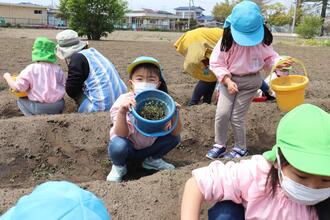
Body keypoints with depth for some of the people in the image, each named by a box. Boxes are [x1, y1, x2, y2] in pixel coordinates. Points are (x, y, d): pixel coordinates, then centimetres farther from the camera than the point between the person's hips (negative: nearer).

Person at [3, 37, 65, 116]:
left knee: (20, 100, 22)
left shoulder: (30, 69, -8)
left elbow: (17, 87, -9)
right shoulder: (57, 68, 3)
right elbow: (63, 85, 5)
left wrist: (7, 77, 9)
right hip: (59, 106, 4)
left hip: (40, 108, -3)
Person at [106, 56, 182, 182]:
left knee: (174, 137, -14)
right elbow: (121, 134, -33)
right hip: (128, 148, -3)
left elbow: (175, 132, -17)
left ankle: (153, 160, 13)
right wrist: (122, 112, -50)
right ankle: (118, 166, 1)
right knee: (119, 146, -35)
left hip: (148, 147, 3)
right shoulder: (125, 101, -24)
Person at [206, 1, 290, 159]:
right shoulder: (227, 41, -15)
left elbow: (269, 57, 3)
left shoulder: (260, 41, -10)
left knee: (237, 117, 1)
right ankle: (219, 145, 16)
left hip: (250, 82, -1)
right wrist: (227, 80, -20)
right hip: (229, 80, 1)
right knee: (222, 114, -6)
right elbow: (216, 63, -9)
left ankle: (240, 148, 22)